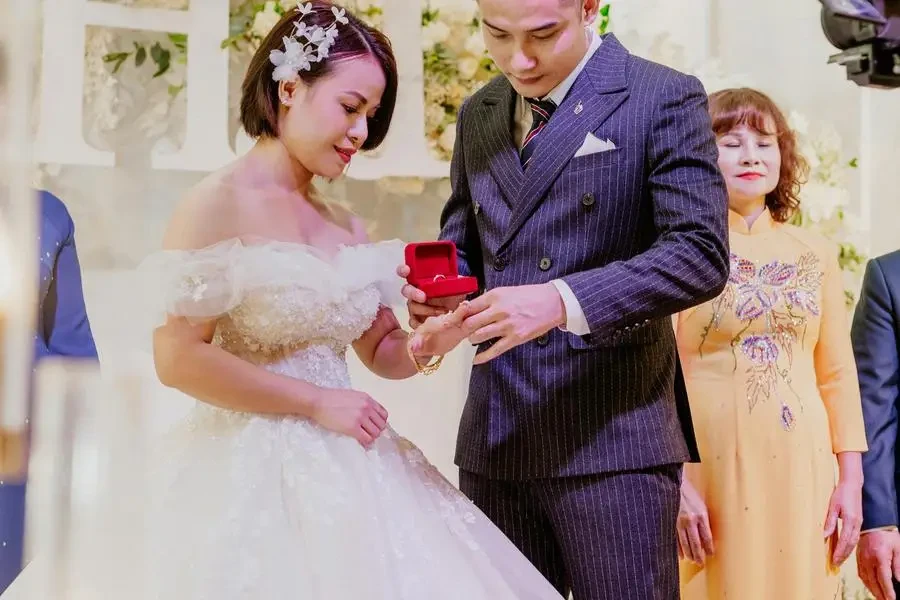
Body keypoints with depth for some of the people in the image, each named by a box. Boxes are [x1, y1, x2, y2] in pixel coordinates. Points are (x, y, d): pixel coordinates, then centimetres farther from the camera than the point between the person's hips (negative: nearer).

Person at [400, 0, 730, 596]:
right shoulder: (477, 116, 14)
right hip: (494, 438, 6)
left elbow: (702, 253, -13)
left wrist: (564, 300, -26)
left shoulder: (665, 98, -4)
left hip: (610, 436, -5)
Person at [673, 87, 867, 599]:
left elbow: (837, 374, 10)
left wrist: (851, 479, 5)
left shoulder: (815, 252, 9)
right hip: (709, 467, -3)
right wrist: (674, 482, -11)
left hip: (802, 471, 4)